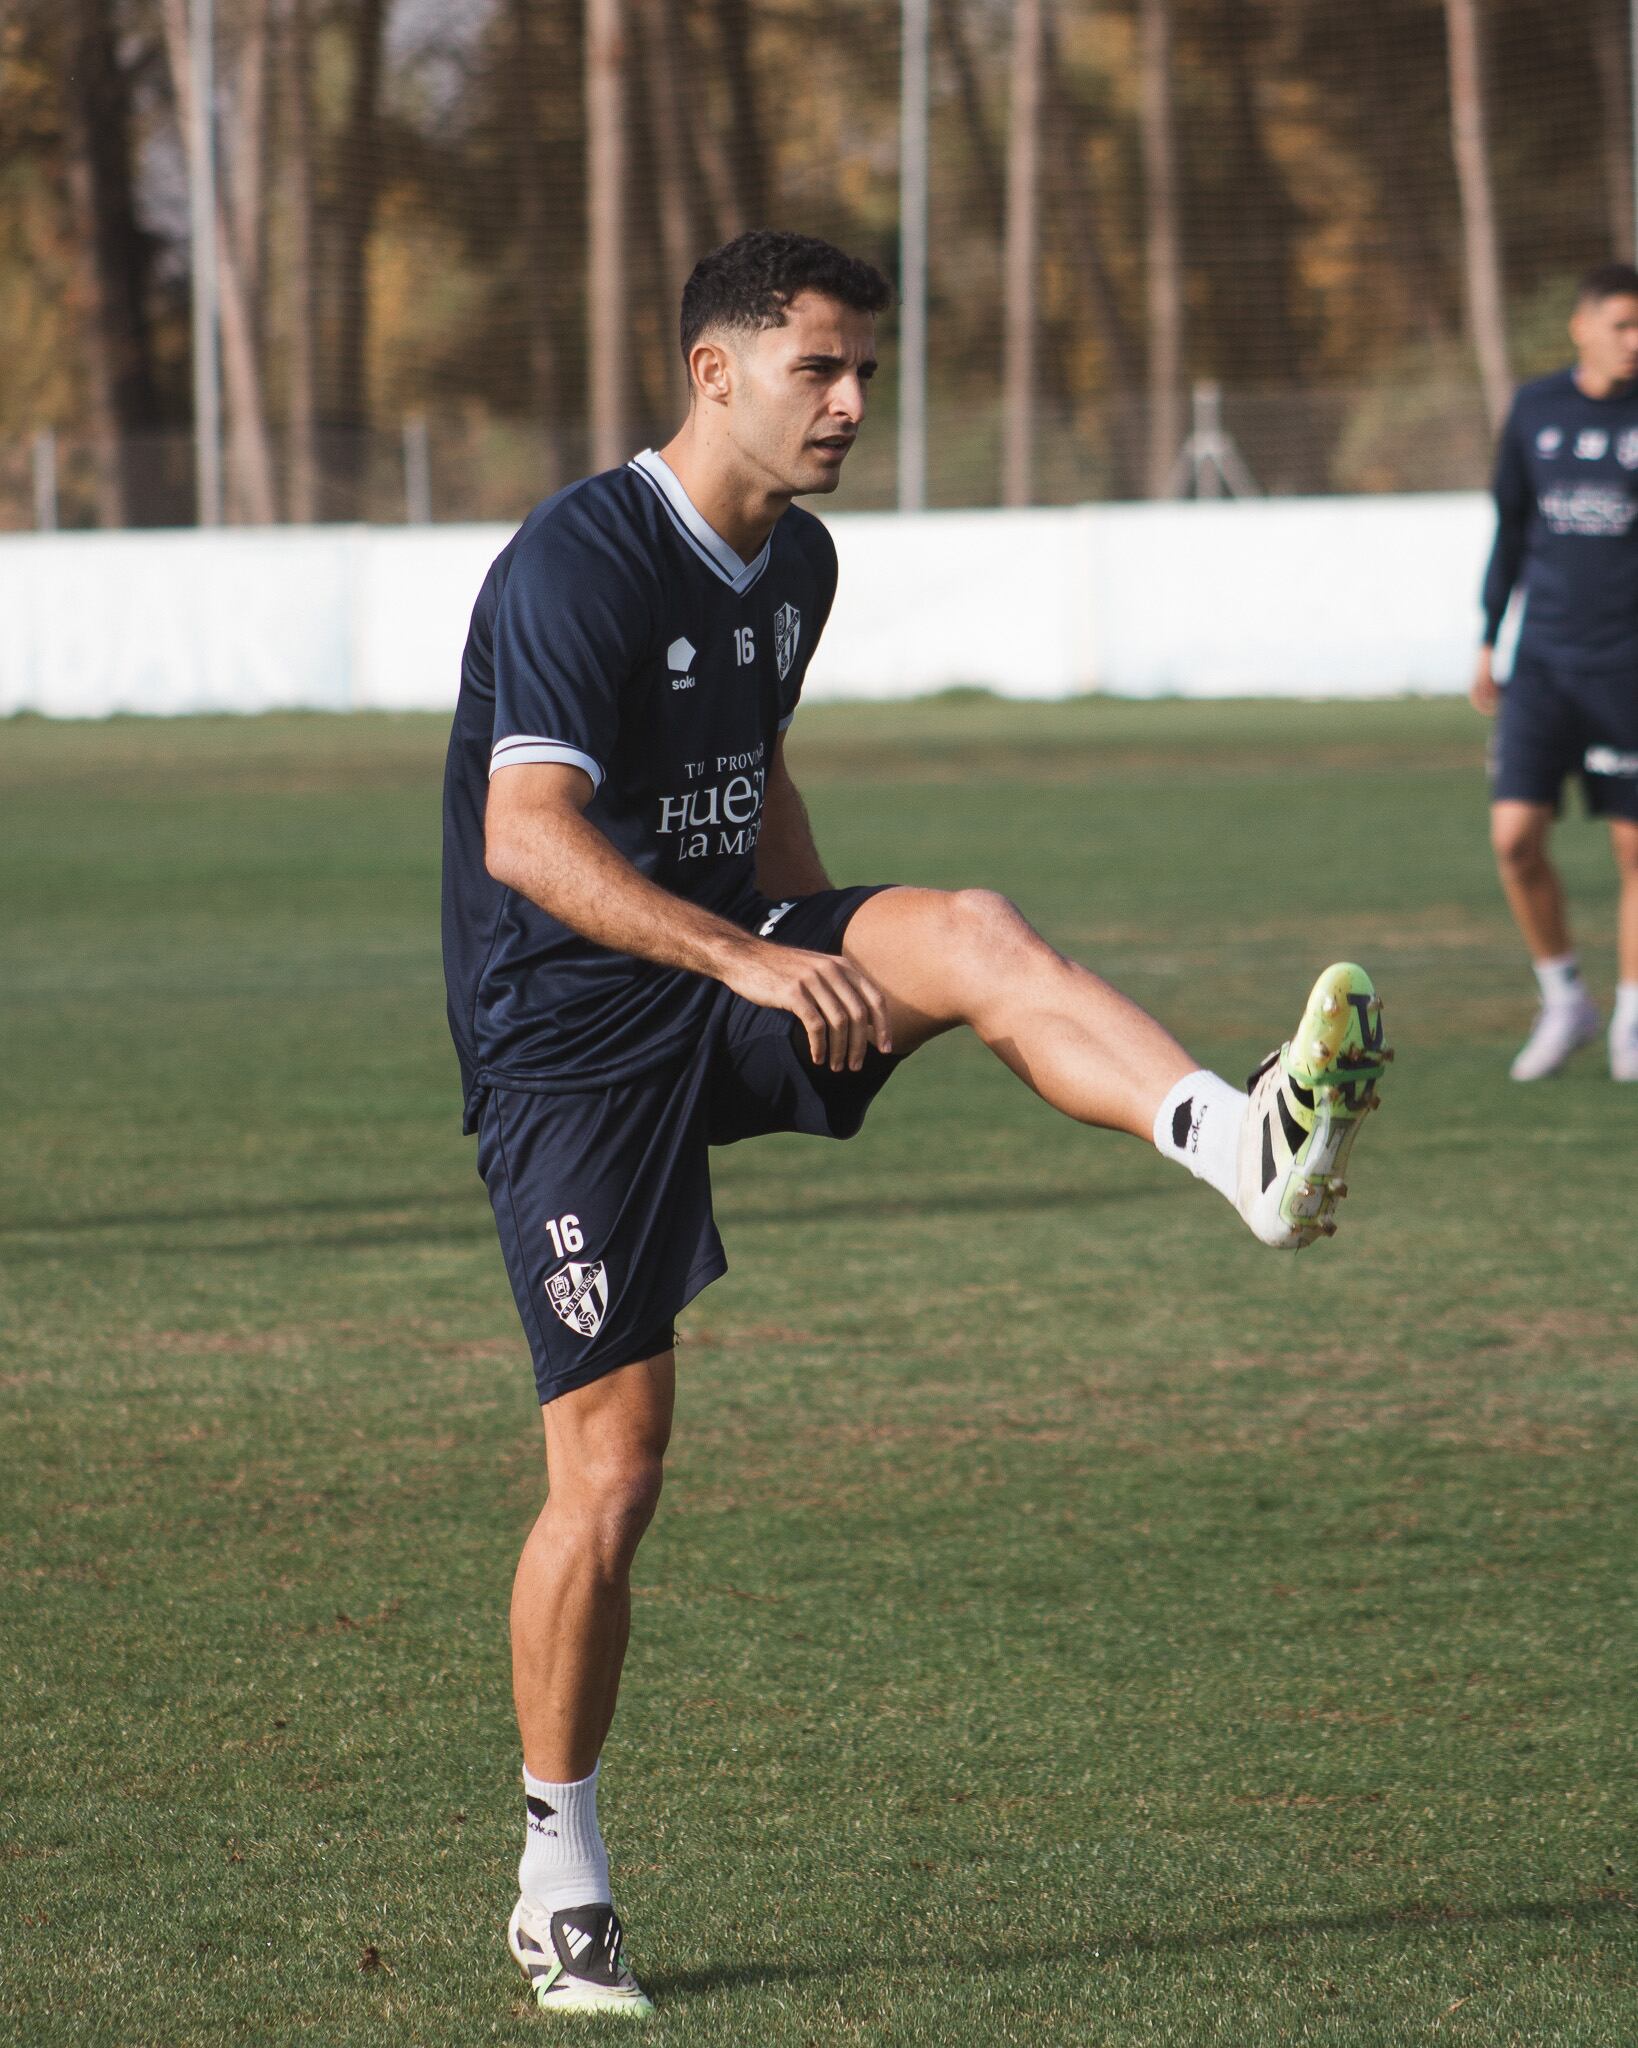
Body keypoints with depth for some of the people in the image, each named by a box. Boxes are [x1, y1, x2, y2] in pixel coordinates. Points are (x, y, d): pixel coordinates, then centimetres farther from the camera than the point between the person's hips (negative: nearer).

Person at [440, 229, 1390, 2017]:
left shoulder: (797, 560, 10)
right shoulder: (577, 564, -17)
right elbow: (530, 837, -27)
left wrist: (853, 970, 19)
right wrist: (751, 959, -36)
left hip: (730, 972, 6)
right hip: (568, 1038, -6)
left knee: (974, 930, -25)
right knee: (610, 1476, -7)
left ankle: (1243, 1147, -49)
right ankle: (559, 1881, 9)